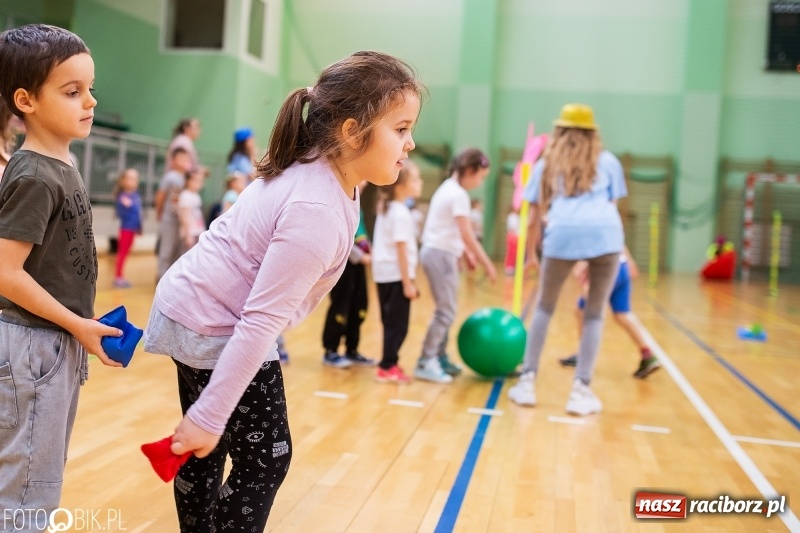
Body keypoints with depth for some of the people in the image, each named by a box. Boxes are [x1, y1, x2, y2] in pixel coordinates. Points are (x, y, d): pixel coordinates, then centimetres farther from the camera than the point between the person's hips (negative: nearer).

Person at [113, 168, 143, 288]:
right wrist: (125, 206, -33)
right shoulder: (122, 197, -16)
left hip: (133, 228, 7)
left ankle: (120, 276, 21)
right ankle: (117, 277, 6)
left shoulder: (136, 196, 5)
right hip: (126, 228, -7)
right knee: (122, 253, -1)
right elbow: (121, 213, -19)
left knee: (125, 252, 13)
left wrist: (139, 227, 15)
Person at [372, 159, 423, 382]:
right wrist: (408, 282, -17)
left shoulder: (386, 209, 13)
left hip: (384, 275, 9)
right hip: (396, 276, -9)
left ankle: (390, 364, 22)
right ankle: (387, 367, 4)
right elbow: (401, 249, -19)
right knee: (398, 324, -1)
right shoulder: (401, 213, -16)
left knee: (391, 323, 15)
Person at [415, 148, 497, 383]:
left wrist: (466, 252, 17)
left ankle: (440, 358, 21)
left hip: (437, 252, 10)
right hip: (441, 254, -10)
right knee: (446, 312, -7)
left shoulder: (448, 188, 15)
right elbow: (466, 234, -18)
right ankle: (425, 363, -4)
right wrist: (486, 262, -14)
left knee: (446, 310, 14)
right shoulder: (458, 194, -15)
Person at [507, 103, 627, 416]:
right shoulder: (607, 161, 24)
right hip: (606, 234, 0)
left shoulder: (547, 162, 25)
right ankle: (581, 391, 9)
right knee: (594, 314, 13)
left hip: (562, 233, 0)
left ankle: (527, 382, 16)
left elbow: (535, 217, 22)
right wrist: (592, 261, 26)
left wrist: (531, 254, 32)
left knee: (544, 307, 19)